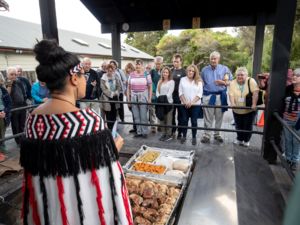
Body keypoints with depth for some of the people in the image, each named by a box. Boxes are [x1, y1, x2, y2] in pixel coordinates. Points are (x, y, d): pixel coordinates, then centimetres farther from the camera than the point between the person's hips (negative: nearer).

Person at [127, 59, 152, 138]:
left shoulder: (146, 74, 1)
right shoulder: (131, 75, 9)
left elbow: (150, 87, 0)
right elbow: (129, 87, 12)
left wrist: (149, 98, -6)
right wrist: (128, 99, 8)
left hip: (143, 97, -3)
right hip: (133, 97, 3)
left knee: (143, 116, -2)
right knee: (136, 117, 7)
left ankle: (145, 132, 11)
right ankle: (139, 132, 18)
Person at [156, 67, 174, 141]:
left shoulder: (171, 82, 3)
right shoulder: (160, 82, 18)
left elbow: (170, 92, -8)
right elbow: (157, 91, 9)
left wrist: (165, 98, -18)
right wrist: (159, 98, -8)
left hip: (168, 102, -5)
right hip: (160, 102, 5)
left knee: (168, 119, -3)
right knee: (161, 119, 6)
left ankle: (169, 135, 4)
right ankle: (163, 134, 15)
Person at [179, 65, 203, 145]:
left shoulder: (199, 81, 3)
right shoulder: (183, 79, 6)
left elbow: (199, 94, -3)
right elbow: (180, 92, 2)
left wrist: (192, 102, -14)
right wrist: (185, 102, -10)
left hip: (195, 104, -1)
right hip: (185, 104, 1)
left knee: (194, 121, 3)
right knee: (184, 121, 7)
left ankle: (194, 137, 13)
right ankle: (184, 136, 20)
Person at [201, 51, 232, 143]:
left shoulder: (224, 69, 5)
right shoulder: (204, 70, 8)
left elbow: (231, 82, 6)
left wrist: (223, 82, -15)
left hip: (220, 96, 0)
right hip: (208, 96, 0)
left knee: (219, 117, 8)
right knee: (208, 117, 1)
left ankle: (217, 134, 21)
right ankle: (206, 135, 8)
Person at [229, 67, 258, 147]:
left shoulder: (251, 81, -12)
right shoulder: (233, 83, -4)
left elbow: (255, 93, -20)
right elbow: (231, 94, -13)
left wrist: (254, 104, -28)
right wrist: (232, 104, -28)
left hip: (249, 110, -3)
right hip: (237, 110, 3)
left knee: (248, 126, 9)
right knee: (238, 126, 15)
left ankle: (246, 140, 28)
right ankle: (239, 139, 35)